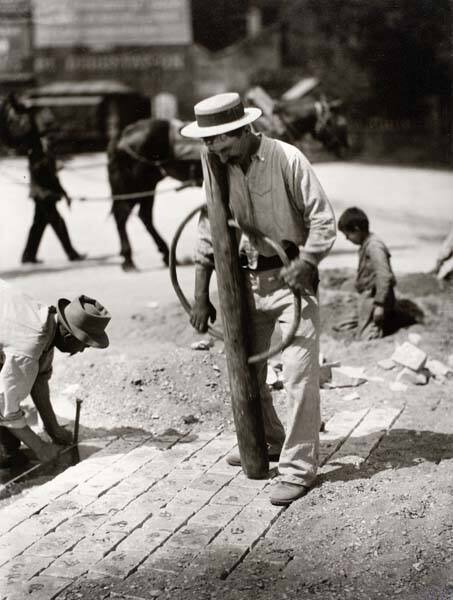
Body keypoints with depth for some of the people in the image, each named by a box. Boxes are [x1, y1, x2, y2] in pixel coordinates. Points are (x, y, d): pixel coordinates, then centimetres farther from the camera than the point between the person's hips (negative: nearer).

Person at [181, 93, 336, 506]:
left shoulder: (287, 159, -17)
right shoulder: (217, 165, 0)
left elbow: (323, 219, -13)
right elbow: (209, 232, 6)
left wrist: (304, 264, -28)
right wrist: (201, 297, 5)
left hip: (292, 274, -6)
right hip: (248, 277, 6)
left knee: (299, 373, -9)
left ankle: (299, 469, 1)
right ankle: (270, 443, 37)